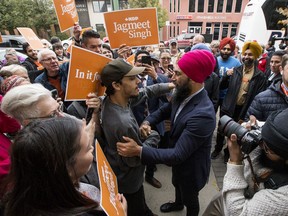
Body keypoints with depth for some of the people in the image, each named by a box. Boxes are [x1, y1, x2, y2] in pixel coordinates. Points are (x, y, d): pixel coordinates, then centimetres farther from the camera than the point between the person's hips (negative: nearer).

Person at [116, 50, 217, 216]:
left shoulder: (203, 114, -40)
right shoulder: (182, 96, -14)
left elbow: (178, 154, -38)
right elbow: (165, 110, 3)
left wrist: (139, 150, -41)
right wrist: (147, 122, -17)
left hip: (191, 168, -8)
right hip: (179, 161, 8)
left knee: (190, 199, 25)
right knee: (177, 185, 36)